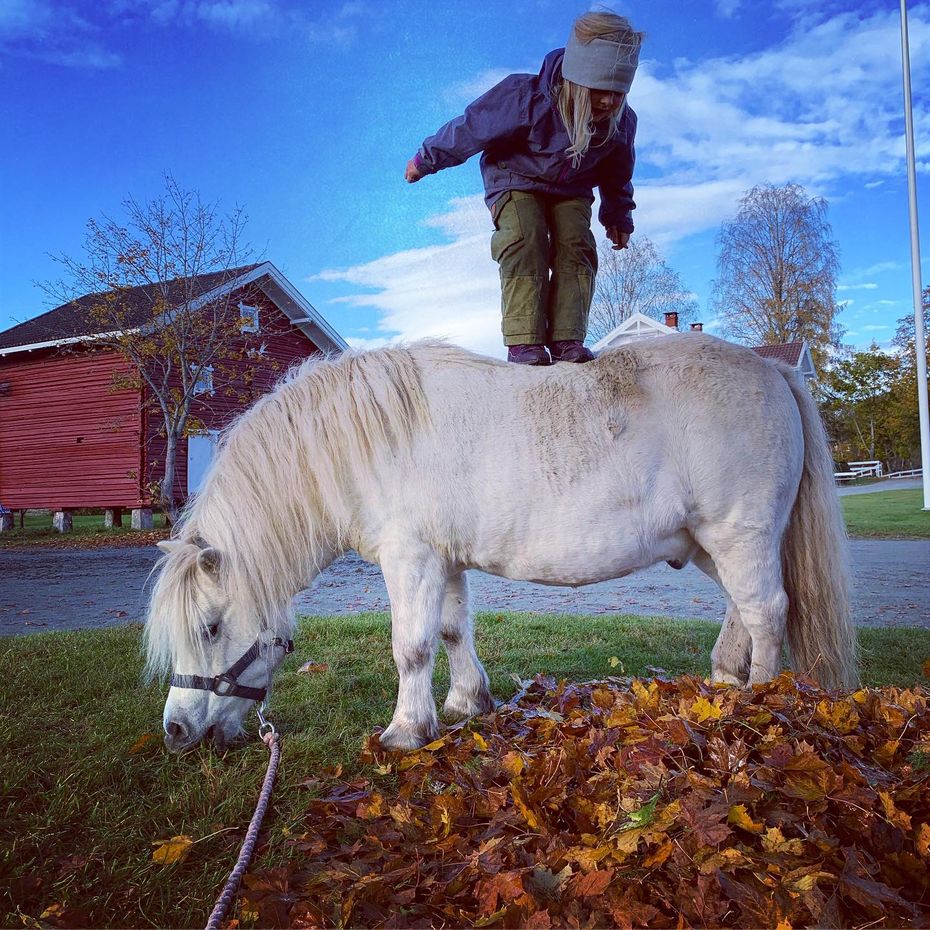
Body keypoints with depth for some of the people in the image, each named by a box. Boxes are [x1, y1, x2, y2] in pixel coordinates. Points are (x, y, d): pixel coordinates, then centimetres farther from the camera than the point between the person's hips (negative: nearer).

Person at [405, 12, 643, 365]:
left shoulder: (622, 121, -18)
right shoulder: (524, 98, -33)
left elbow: (616, 173, 5)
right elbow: (470, 127, -20)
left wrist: (618, 215, 16)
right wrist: (425, 160, -8)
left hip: (571, 190, 4)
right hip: (516, 180, -4)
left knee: (576, 247, -18)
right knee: (524, 242, -27)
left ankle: (567, 340, -22)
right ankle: (524, 341, -32)